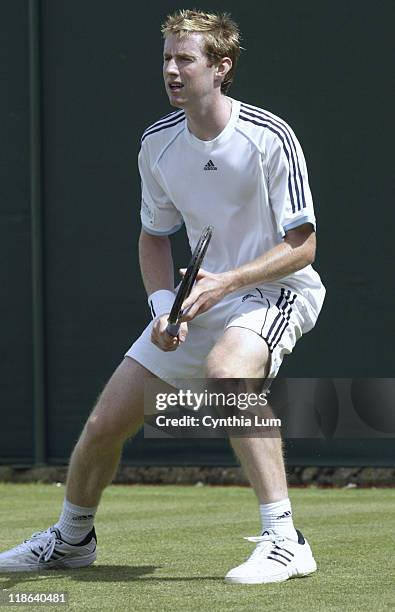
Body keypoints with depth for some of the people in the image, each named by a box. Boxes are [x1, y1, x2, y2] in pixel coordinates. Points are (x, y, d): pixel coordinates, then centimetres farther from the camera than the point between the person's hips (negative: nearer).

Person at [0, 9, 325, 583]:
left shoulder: (269, 137, -20)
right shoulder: (158, 142, -3)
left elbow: (301, 245, -17)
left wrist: (226, 281, -29)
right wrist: (164, 304, -7)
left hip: (277, 289, -6)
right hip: (199, 298, 6)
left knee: (227, 368, -40)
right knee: (105, 424, 3)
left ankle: (285, 542, -35)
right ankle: (71, 538, 35)